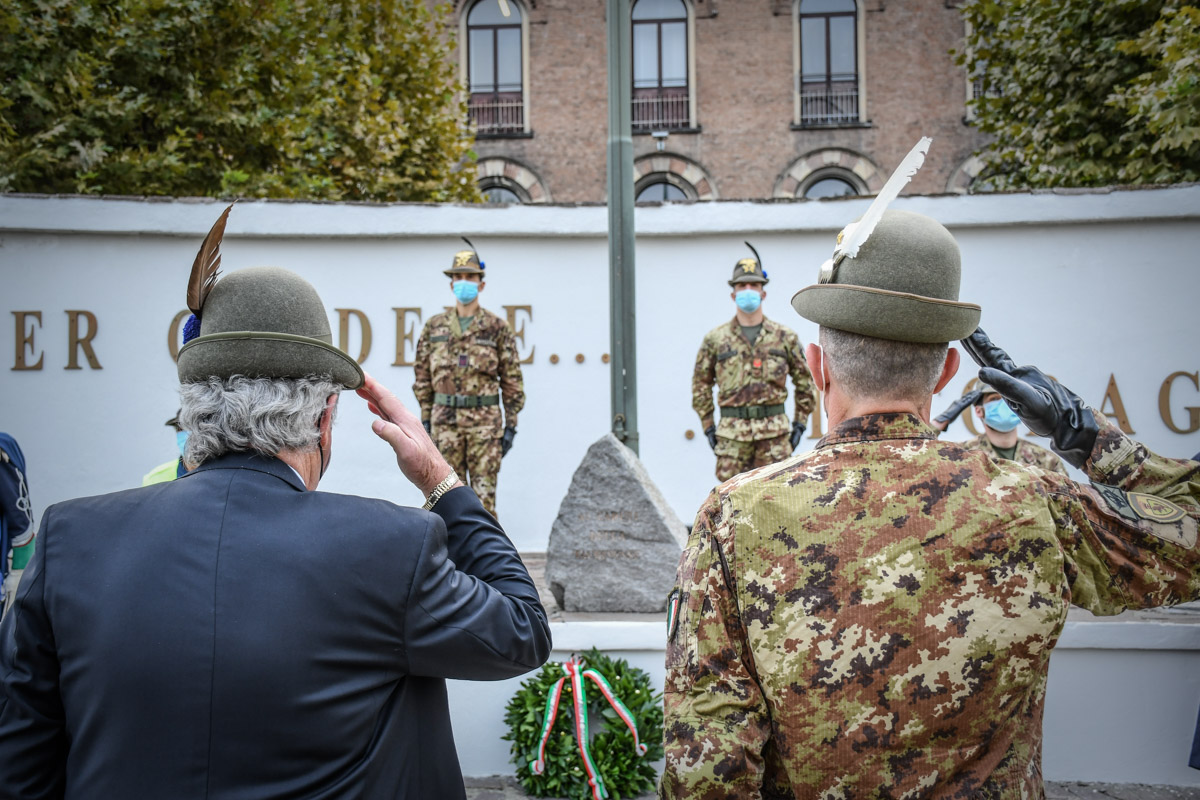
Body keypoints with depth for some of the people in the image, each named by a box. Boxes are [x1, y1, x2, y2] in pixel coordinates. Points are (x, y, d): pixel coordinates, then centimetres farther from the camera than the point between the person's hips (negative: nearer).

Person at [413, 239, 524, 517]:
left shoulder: (497, 327, 1)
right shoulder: (434, 326, 8)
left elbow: (512, 379, 1)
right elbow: (422, 376, 10)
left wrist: (511, 425, -4)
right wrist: (425, 421, 6)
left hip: (485, 421, -2)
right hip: (444, 419, 3)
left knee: (484, 493, -1)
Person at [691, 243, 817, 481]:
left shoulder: (785, 337, 6)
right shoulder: (715, 339, 5)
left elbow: (804, 381, 11)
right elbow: (701, 384, 10)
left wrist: (799, 423, 7)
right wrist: (708, 426, 6)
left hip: (775, 431, 0)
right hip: (731, 431, 0)